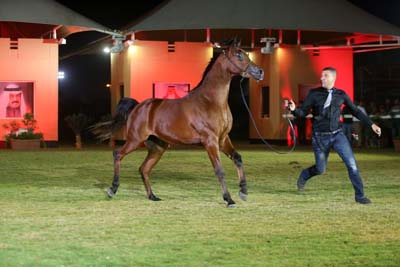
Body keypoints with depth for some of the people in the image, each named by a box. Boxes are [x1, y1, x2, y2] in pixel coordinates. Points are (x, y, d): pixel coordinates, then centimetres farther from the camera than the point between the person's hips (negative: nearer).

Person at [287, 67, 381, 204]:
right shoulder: (314, 94, -6)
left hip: (337, 135, 2)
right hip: (320, 138, -1)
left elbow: (355, 111, 10)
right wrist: (294, 109, -28)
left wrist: (371, 124, 6)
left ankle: (360, 195, -1)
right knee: (320, 169, 8)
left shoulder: (341, 94, 0)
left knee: (351, 163, -11)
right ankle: (304, 175, 43)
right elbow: (303, 112, -6)